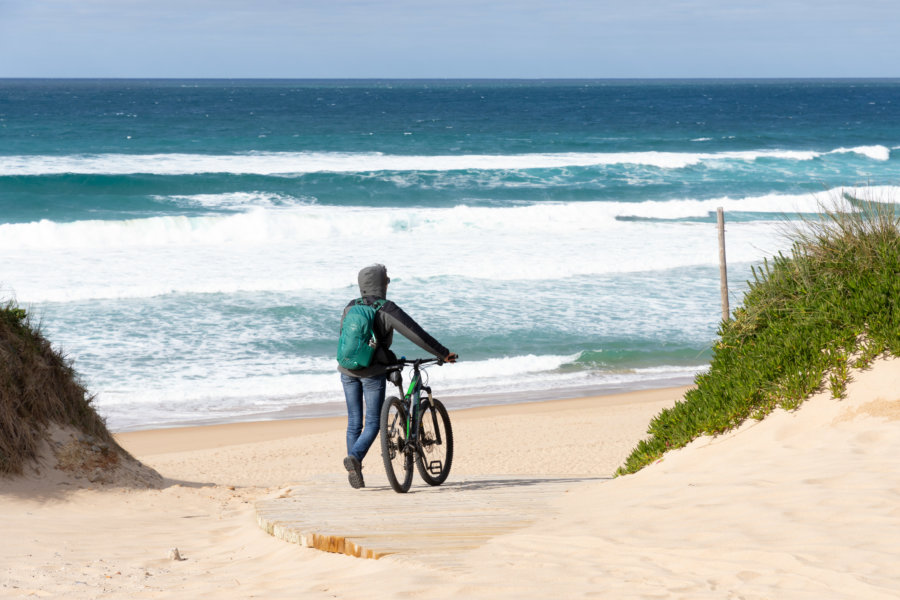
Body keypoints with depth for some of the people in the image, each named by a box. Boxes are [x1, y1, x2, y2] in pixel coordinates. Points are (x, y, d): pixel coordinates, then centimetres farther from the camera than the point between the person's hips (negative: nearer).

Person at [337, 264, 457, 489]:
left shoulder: (350, 308, 10)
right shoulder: (386, 309, -8)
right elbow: (415, 334, -10)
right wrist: (443, 353, -2)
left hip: (348, 370, 5)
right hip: (372, 372, -5)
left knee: (354, 422, 12)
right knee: (373, 423, 0)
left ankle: (354, 471, 10)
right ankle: (354, 457, -23)